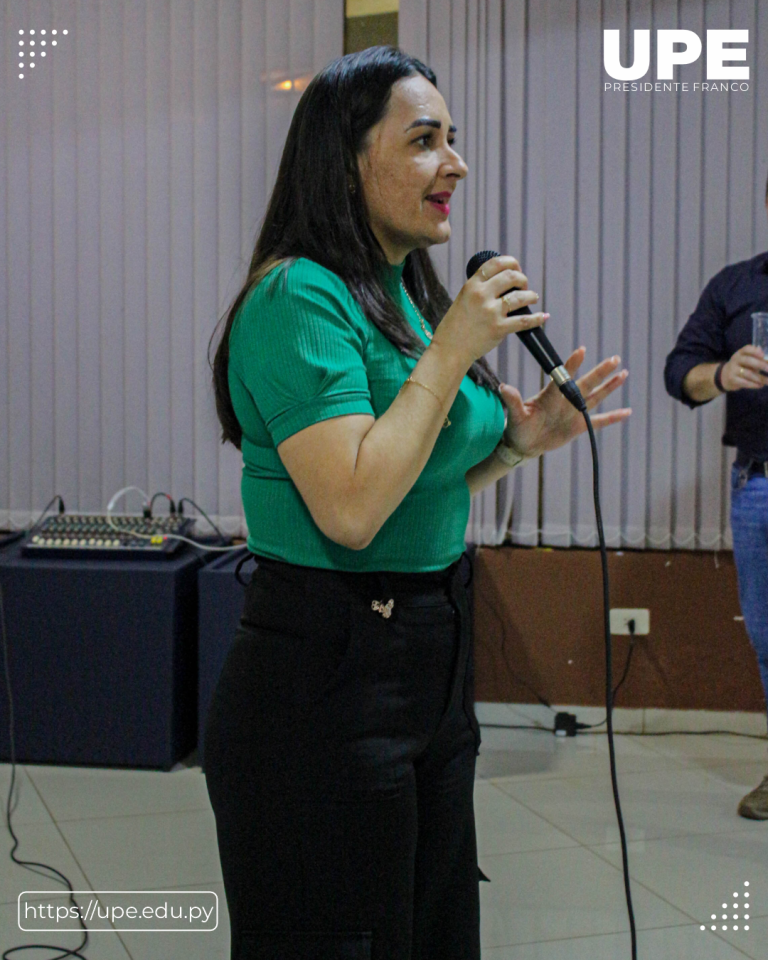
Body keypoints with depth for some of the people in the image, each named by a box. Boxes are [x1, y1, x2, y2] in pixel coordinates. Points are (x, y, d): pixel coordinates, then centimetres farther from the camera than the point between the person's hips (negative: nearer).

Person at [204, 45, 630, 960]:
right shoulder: (300, 297, -16)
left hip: (429, 661, 9)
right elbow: (350, 512, -26)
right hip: (325, 678, -9)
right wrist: (452, 353, -20)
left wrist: (514, 439, 4)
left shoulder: (409, 293, 11)